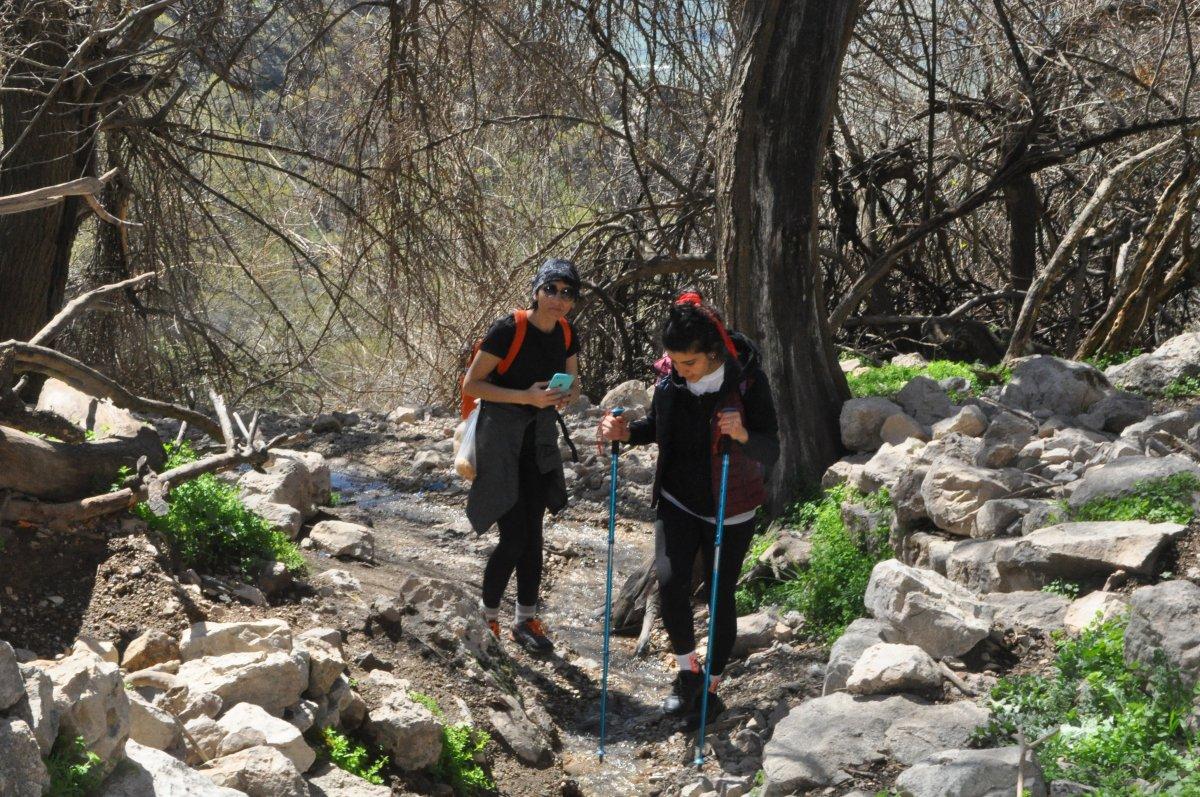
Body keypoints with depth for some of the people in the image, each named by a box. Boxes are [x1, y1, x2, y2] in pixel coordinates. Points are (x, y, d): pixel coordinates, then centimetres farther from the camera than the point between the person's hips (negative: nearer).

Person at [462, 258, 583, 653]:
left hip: (539, 441, 6)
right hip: (501, 439, -6)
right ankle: (486, 617, 12)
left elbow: (572, 382, 15)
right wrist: (526, 396, -26)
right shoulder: (508, 330, -19)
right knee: (514, 537, -9)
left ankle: (526, 620, 21)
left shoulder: (566, 335, 0)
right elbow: (470, 384, -17)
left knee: (533, 535, 9)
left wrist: (567, 395, -10)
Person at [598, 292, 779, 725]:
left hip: (731, 509, -3)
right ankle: (687, 671, 11)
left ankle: (711, 688, 25)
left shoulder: (747, 380, -19)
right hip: (678, 501, 3)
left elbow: (770, 452, -19)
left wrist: (742, 435, -40)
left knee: (720, 595, 6)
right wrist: (627, 432, -10)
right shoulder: (670, 380, -7)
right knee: (670, 580, -13)